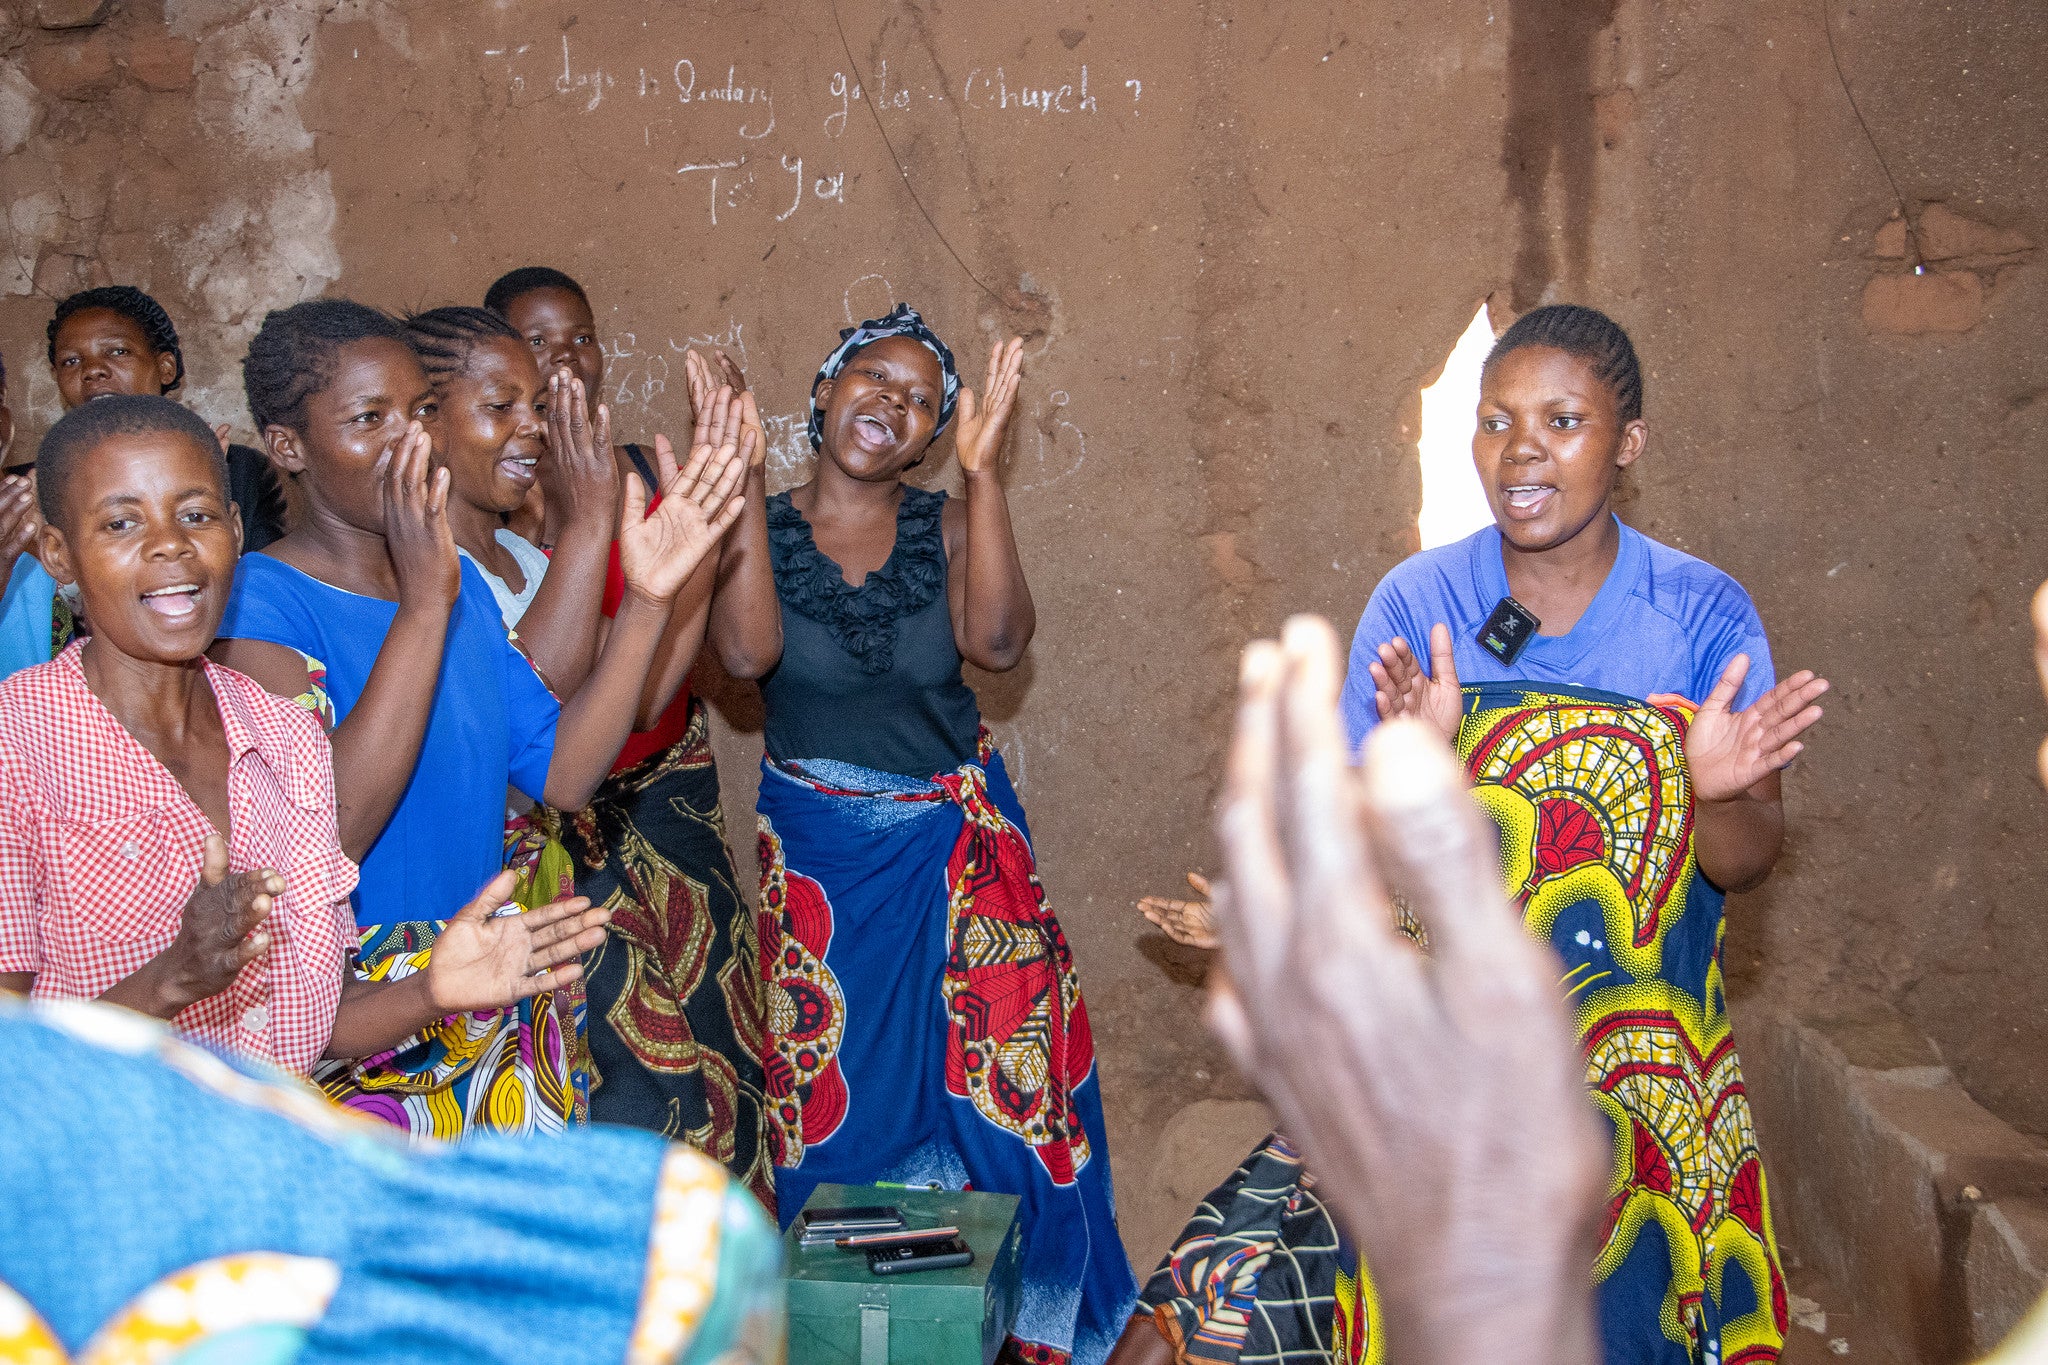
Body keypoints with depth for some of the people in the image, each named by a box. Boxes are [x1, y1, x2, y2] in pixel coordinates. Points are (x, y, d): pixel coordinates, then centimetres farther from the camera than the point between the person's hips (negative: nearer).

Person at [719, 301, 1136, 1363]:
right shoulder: (762, 528, -2)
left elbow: (998, 643, -19)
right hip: (815, 849, 0)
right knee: (834, 1084, 5)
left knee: (995, 1068, 1)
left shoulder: (947, 528, -1)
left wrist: (984, 475, -20)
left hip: (955, 841, 1)